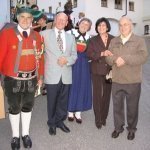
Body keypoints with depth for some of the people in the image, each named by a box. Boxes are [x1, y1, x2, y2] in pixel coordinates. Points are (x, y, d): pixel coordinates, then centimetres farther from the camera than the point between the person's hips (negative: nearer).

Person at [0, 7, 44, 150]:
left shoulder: (36, 36, 4)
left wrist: (40, 75, 8)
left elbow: (40, 56, 7)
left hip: (31, 78, 3)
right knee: (14, 107, 11)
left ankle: (25, 134, 33)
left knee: (28, 106, 15)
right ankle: (15, 136, 30)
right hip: (13, 79, -3)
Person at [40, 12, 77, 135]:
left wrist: (67, 60, -9)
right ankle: (52, 123, 28)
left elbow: (74, 55, 10)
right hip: (52, 75, -3)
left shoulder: (71, 37, 14)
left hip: (66, 75, 3)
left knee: (63, 101, 13)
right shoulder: (45, 34, 3)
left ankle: (60, 121, 33)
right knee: (52, 101, 8)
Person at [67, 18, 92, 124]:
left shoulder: (89, 38, 8)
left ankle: (78, 112, 18)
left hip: (83, 65, 3)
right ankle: (70, 111, 18)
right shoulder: (71, 33, -2)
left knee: (82, 86, 5)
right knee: (71, 86, 2)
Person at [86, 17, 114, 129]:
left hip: (109, 71, 1)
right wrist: (102, 54, -21)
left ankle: (104, 117, 26)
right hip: (97, 71, -1)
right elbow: (89, 54, -7)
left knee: (107, 94, 10)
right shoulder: (93, 40, 3)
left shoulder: (113, 39, 4)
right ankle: (98, 119, 15)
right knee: (97, 95, 3)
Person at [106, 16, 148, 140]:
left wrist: (125, 59, -20)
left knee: (132, 106, 10)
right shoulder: (113, 41, 11)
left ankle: (131, 129, 30)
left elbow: (143, 57, -15)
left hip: (133, 81, -3)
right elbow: (108, 57, 4)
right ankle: (118, 127, 30)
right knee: (117, 105, 12)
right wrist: (116, 60, -18)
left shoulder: (139, 40, -1)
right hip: (117, 80, 3)